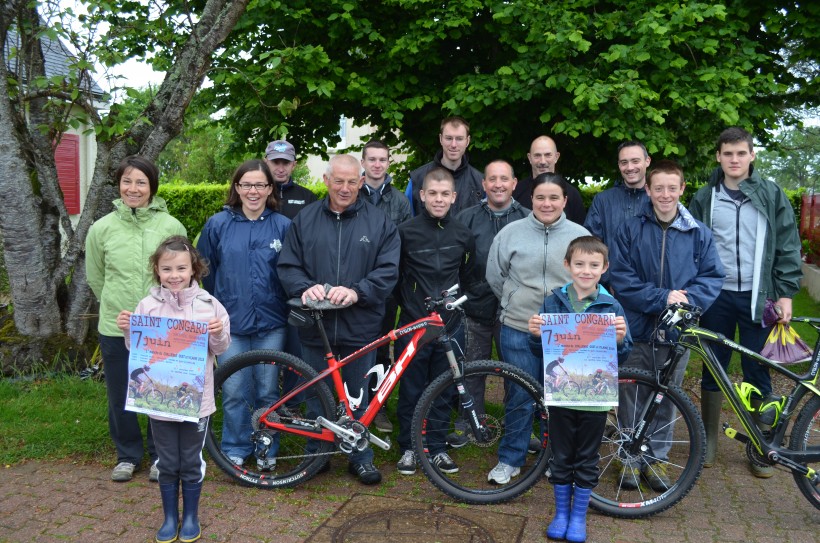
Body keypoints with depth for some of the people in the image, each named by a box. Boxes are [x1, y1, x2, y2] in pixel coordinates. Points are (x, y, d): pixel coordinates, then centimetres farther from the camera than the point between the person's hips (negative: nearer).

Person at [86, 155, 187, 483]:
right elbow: (95, 277, 10)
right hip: (115, 329, 2)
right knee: (119, 397, 14)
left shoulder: (171, 226, -7)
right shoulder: (102, 228, -2)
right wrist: (117, 304, 12)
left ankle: (160, 454, 31)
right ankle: (128, 454, 34)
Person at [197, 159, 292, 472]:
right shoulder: (218, 224, 2)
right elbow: (205, 271, 10)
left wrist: (289, 308, 5)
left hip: (271, 324, 0)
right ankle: (235, 449, 23)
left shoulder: (283, 226, 0)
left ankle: (266, 449, 26)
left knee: (268, 391, 9)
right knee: (234, 392, 5)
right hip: (231, 323, 0)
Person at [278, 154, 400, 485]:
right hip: (315, 327, 1)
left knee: (359, 398, 9)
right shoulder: (305, 219, 6)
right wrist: (305, 288, -17)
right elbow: (288, 266, 4)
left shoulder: (379, 222, 3)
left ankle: (361, 458, 26)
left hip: (360, 327, -1)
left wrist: (356, 292, -20)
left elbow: (388, 271, -4)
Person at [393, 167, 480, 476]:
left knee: (443, 391, 10)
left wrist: (456, 304, 8)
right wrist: (409, 303, 3)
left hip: (450, 325, 3)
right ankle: (408, 448, 21)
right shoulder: (406, 232, -4)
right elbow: (393, 276, 4)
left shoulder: (463, 235, 5)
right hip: (413, 324, -2)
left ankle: (437, 447, 24)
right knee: (411, 390, 6)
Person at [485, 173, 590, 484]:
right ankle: (510, 460, 21)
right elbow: (495, 277, 9)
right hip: (519, 330, 0)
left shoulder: (580, 236, -1)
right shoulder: (511, 233, -1)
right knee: (520, 397, 7)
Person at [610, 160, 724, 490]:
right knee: (631, 399, 6)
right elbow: (621, 278, -8)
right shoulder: (630, 230, -2)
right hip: (636, 329, -1)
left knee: (666, 401, 12)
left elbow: (713, 277, 1)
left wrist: (688, 299, -17)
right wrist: (662, 298, -17)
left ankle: (658, 458, 28)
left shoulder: (699, 234, 3)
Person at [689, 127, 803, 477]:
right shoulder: (704, 198, 4)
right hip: (716, 296, 1)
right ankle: (709, 440, 22)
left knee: (757, 373, 5)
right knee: (713, 370, 8)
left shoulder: (772, 195, 2)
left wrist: (785, 293, -4)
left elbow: (787, 247, 2)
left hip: (756, 297, -1)